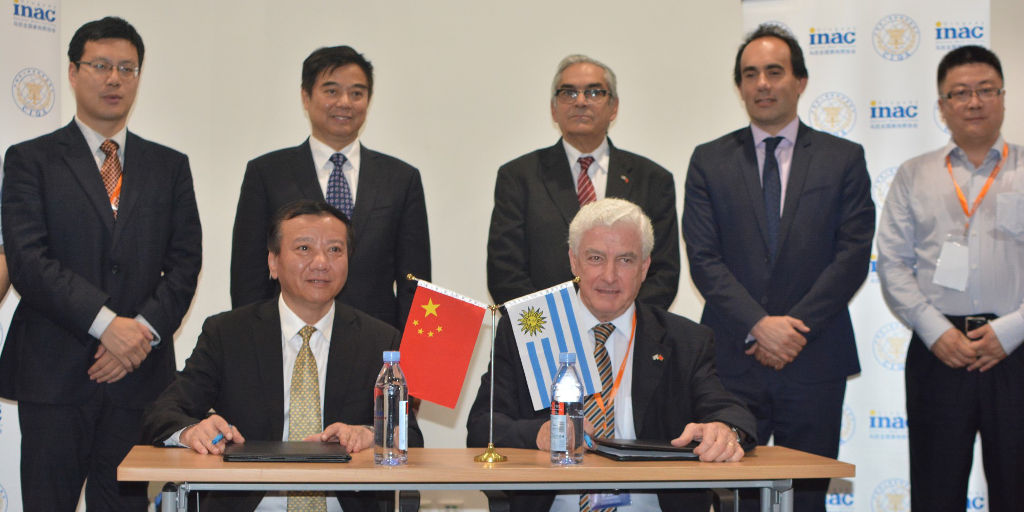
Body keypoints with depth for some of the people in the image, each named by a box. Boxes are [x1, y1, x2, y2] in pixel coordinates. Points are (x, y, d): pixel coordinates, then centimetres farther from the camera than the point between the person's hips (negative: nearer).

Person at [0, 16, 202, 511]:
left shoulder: (169, 166, 14)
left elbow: (184, 264, 7)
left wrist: (144, 330, -9)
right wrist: (106, 324, -15)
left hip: (139, 375, 3)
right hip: (53, 373, -2)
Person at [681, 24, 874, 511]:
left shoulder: (844, 159, 6)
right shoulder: (709, 161, 7)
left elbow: (853, 254, -1)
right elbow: (703, 258, -1)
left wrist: (795, 326, -10)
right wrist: (759, 326, -12)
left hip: (814, 359, 0)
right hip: (733, 359, 0)